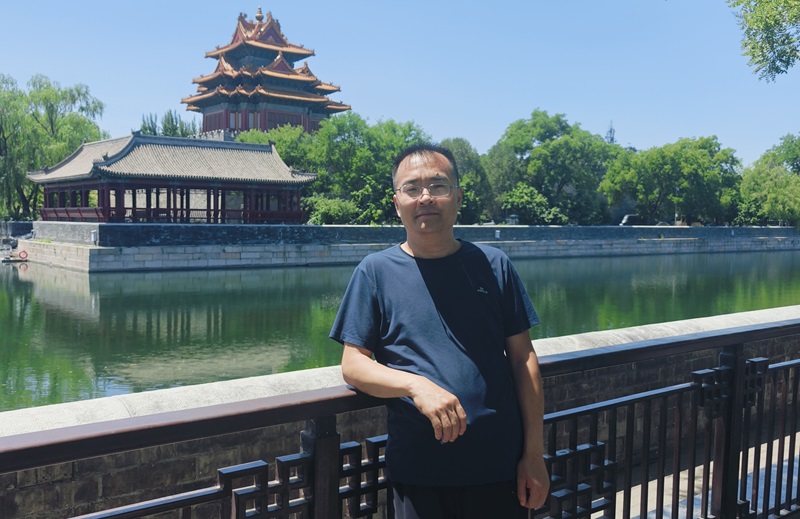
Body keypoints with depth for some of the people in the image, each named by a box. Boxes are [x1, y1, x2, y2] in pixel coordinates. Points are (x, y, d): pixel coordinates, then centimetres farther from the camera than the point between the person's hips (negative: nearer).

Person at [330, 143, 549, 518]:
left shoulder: (493, 265, 2)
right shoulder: (375, 272, -1)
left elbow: (523, 359, 3)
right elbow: (352, 365, -3)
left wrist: (535, 454, 0)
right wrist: (416, 385, -21)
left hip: (500, 466, 1)